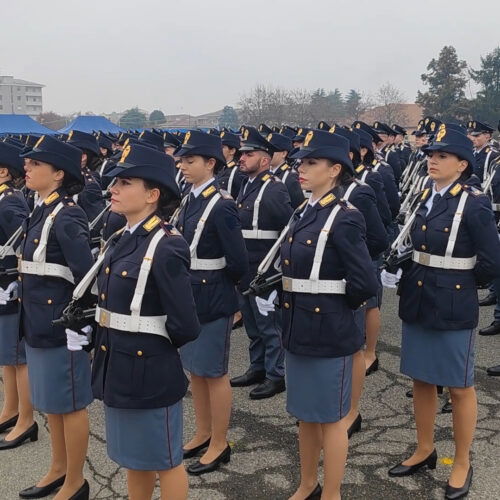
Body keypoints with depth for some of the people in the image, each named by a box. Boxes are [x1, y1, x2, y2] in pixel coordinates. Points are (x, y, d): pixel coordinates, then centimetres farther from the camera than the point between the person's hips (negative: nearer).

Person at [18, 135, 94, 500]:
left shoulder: (67, 217, -18)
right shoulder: (43, 212, 9)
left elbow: (86, 276, -21)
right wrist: (32, 318, 14)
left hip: (61, 327, -9)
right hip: (39, 323, 9)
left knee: (69, 403, 6)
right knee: (49, 401, 20)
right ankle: (59, 469, 37)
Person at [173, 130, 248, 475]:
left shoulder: (222, 205, -18)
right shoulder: (190, 200, 6)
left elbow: (239, 263, -18)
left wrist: (219, 287, -2)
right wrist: (185, 286, 5)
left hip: (213, 300, -8)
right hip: (189, 295, 8)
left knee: (214, 372, 4)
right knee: (195, 369, 17)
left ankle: (219, 445, 20)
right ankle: (203, 434, 34)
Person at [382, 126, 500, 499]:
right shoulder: (423, 198, 6)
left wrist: (456, 285, -2)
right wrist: (404, 275, -1)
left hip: (453, 309, -6)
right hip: (417, 303, 7)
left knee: (459, 387, 8)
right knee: (421, 380, 17)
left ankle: (462, 464, 25)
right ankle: (425, 450, 35)